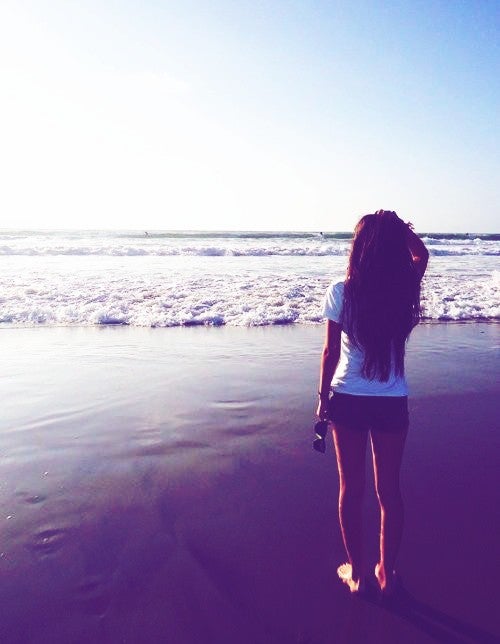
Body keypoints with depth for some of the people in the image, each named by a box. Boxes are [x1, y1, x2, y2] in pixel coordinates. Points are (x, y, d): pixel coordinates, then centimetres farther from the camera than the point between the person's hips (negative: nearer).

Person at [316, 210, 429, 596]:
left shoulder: (342, 292, -13)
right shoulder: (406, 288, -7)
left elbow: (331, 353, -7)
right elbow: (421, 254, 17)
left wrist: (323, 398, 4)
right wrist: (400, 229, 7)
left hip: (348, 401, -1)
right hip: (392, 403, 2)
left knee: (351, 488, 14)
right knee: (389, 490, 17)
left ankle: (357, 572, 30)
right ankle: (387, 573, 32)